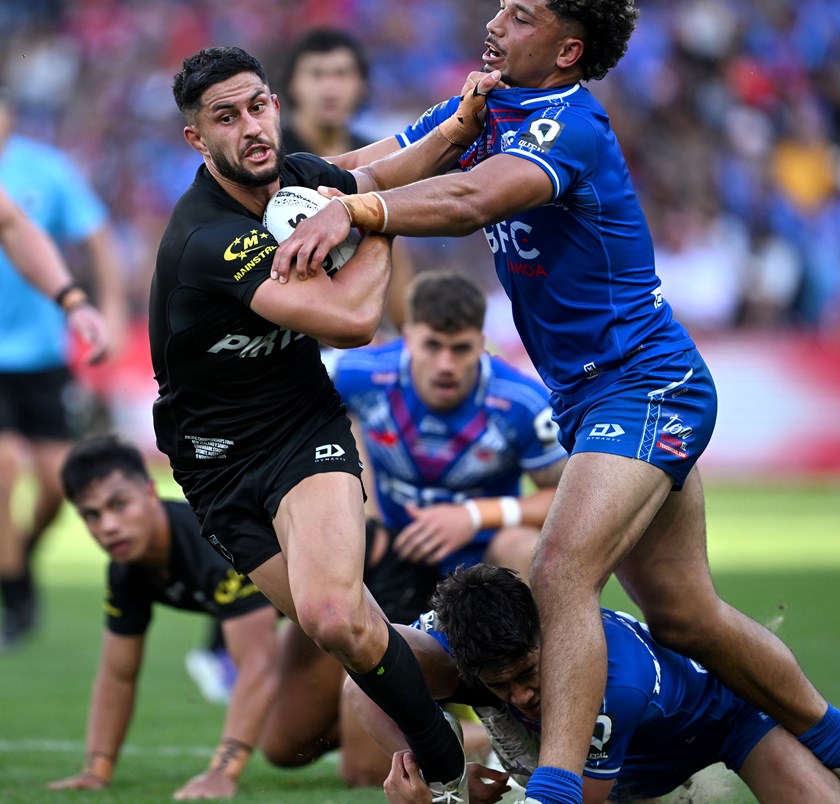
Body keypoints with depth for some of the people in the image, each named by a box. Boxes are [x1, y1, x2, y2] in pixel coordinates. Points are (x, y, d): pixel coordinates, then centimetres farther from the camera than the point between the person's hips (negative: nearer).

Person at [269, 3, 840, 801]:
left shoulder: (570, 128, -20)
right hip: (589, 398, 10)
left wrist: (351, 212, -47)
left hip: (646, 388, -10)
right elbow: (377, 167, 7)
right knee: (685, 617, 15)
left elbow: (470, 200, -38)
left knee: (561, 572, -26)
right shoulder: (485, 109, 7)